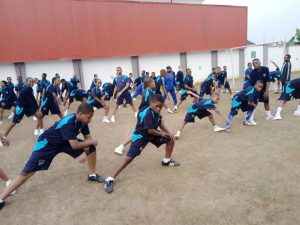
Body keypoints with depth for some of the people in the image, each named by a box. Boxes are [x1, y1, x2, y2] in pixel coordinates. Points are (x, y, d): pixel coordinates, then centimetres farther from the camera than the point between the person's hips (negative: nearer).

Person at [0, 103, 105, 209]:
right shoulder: (68, 123, -37)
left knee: (91, 148, -4)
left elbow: (88, 138, -4)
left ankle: (92, 174, 15)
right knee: (27, 172, -8)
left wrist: (85, 152, -21)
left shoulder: (82, 121, -14)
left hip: (65, 142, 7)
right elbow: (75, 146, -35)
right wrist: (91, 142, -20)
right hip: (48, 144, -7)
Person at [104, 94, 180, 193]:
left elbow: (160, 121, 12)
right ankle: (110, 180, -14)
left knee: (171, 140, 12)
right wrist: (161, 134, -10)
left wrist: (168, 132, 3)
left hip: (153, 134, 9)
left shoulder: (156, 111, -6)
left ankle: (166, 161, 36)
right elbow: (150, 130, -29)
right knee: (129, 157, -19)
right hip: (140, 136, -8)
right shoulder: (147, 113, -31)